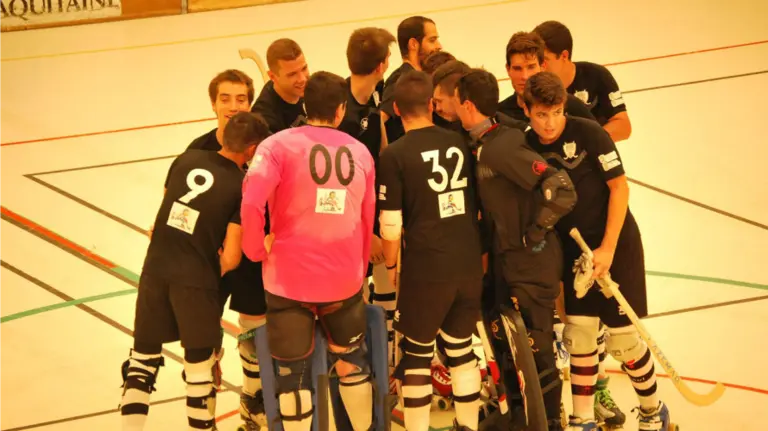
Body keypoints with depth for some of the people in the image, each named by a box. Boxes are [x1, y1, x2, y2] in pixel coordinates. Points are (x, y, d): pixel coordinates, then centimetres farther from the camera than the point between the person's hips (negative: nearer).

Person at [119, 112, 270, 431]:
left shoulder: (185, 159, 3)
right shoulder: (242, 187, -10)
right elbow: (231, 257, -10)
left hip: (155, 269, 4)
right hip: (196, 280, -4)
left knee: (142, 362, 16)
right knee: (200, 370, 11)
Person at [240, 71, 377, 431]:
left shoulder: (278, 145, -8)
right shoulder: (360, 151, 5)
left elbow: (252, 201, -23)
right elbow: (367, 221, 11)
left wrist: (256, 249, -6)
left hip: (289, 278, -3)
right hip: (344, 278, 3)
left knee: (293, 371, 8)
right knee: (352, 360, 24)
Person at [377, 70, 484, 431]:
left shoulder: (394, 155, -11)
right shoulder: (460, 143, 1)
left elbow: (390, 224, -11)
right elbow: (479, 204, 10)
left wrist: (391, 265, 7)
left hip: (425, 268, -4)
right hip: (469, 265, 4)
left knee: (417, 353, 11)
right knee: (460, 348, 19)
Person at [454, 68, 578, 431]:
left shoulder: (501, 148, -23)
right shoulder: (484, 145, 5)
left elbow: (562, 192, -29)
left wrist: (533, 233, -18)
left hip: (532, 262, -9)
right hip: (507, 258, 9)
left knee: (536, 349, 0)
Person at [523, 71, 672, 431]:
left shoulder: (589, 134, -19)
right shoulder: (527, 147, -5)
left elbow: (619, 188, -15)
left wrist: (608, 248, -18)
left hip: (614, 243, -4)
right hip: (573, 247, 4)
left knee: (622, 337, -2)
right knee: (578, 332, 3)